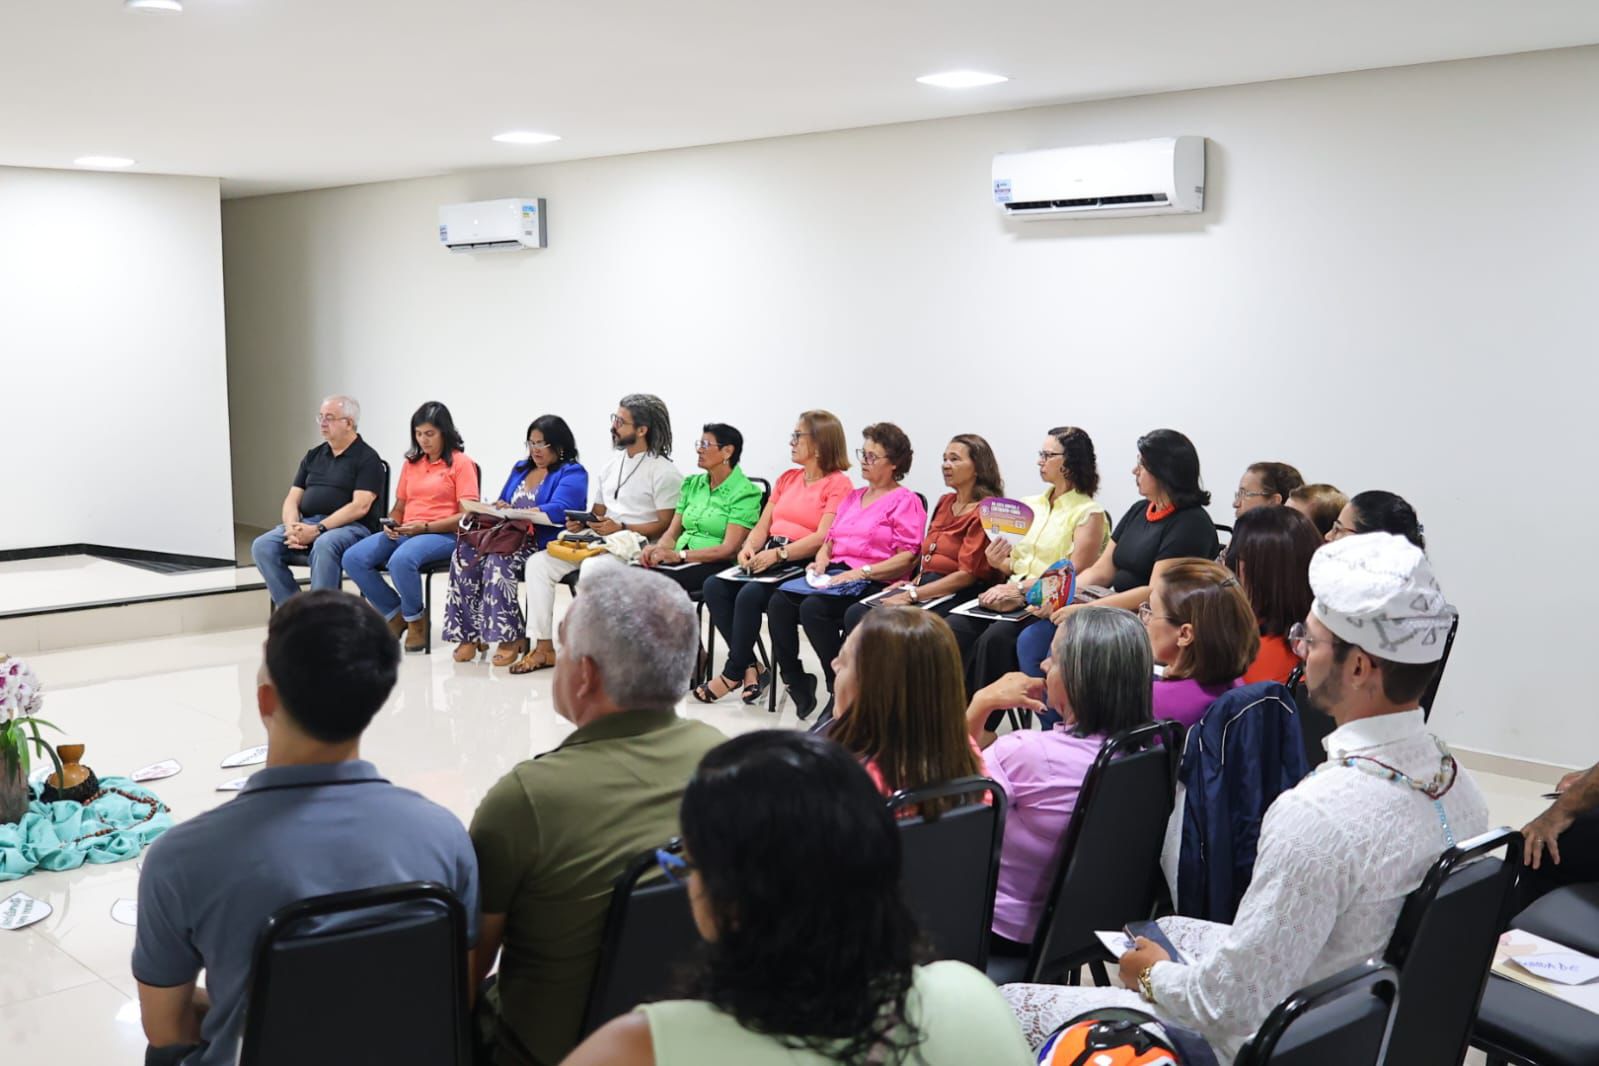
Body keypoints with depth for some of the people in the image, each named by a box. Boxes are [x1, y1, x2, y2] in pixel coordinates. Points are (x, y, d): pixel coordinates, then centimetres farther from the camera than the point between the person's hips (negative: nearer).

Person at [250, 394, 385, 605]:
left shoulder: (366, 459, -1)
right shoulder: (313, 456, 19)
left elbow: (360, 507, -12)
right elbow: (292, 499, 15)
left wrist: (317, 530, -19)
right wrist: (292, 527, -7)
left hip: (350, 527, -6)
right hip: (306, 524, 6)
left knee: (324, 545, -39)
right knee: (263, 546, -18)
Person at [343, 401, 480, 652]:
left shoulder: (461, 463, 0)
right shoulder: (411, 463, 19)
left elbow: (467, 516, -8)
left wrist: (425, 526, -18)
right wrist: (391, 524, -2)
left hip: (443, 534, -6)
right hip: (405, 533, 7)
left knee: (401, 560, -37)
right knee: (353, 558, -17)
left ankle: (416, 619, -9)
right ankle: (396, 614, 0)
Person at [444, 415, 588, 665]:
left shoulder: (572, 473, 1)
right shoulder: (521, 468, 25)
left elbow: (558, 510, -16)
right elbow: (501, 504, 26)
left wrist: (514, 513, -24)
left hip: (543, 544, -7)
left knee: (497, 560, -34)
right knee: (464, 554, -21)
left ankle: (510, 637, -26)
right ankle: (469, 635, -20)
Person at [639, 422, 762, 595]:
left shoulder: (744, 492, -3)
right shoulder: (691, 484, 18)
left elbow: (728, 549, -12)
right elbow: (671, 533, 15)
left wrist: (679, 555, -21)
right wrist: (658, 549, -10)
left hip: (716, 566, -6)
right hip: (679, 562, 6)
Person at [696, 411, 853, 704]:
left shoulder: (838, 484, -3)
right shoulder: (787, 479, 21)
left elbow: (822, 538, -15)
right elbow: (763, 526, 16)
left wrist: (779, 553, -24)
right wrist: (749, 548, -5)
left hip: (804, 565, -8)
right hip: (770, 560, 8)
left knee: (750, 594, -31)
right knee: (713, 586, -16)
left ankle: (733, 673, -12)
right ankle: (750, 666, -12)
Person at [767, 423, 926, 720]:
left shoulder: (906, 501, 0)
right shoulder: (852, 497, 25)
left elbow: (907, 559, -10)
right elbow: (831, 539, 27)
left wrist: (861, 572, -19)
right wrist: (821, 560, 4)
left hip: (874, 584, -7)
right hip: (834, 574, 7)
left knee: (813, 607, -32)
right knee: (779, 602, -19)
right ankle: (796, 683, -11)